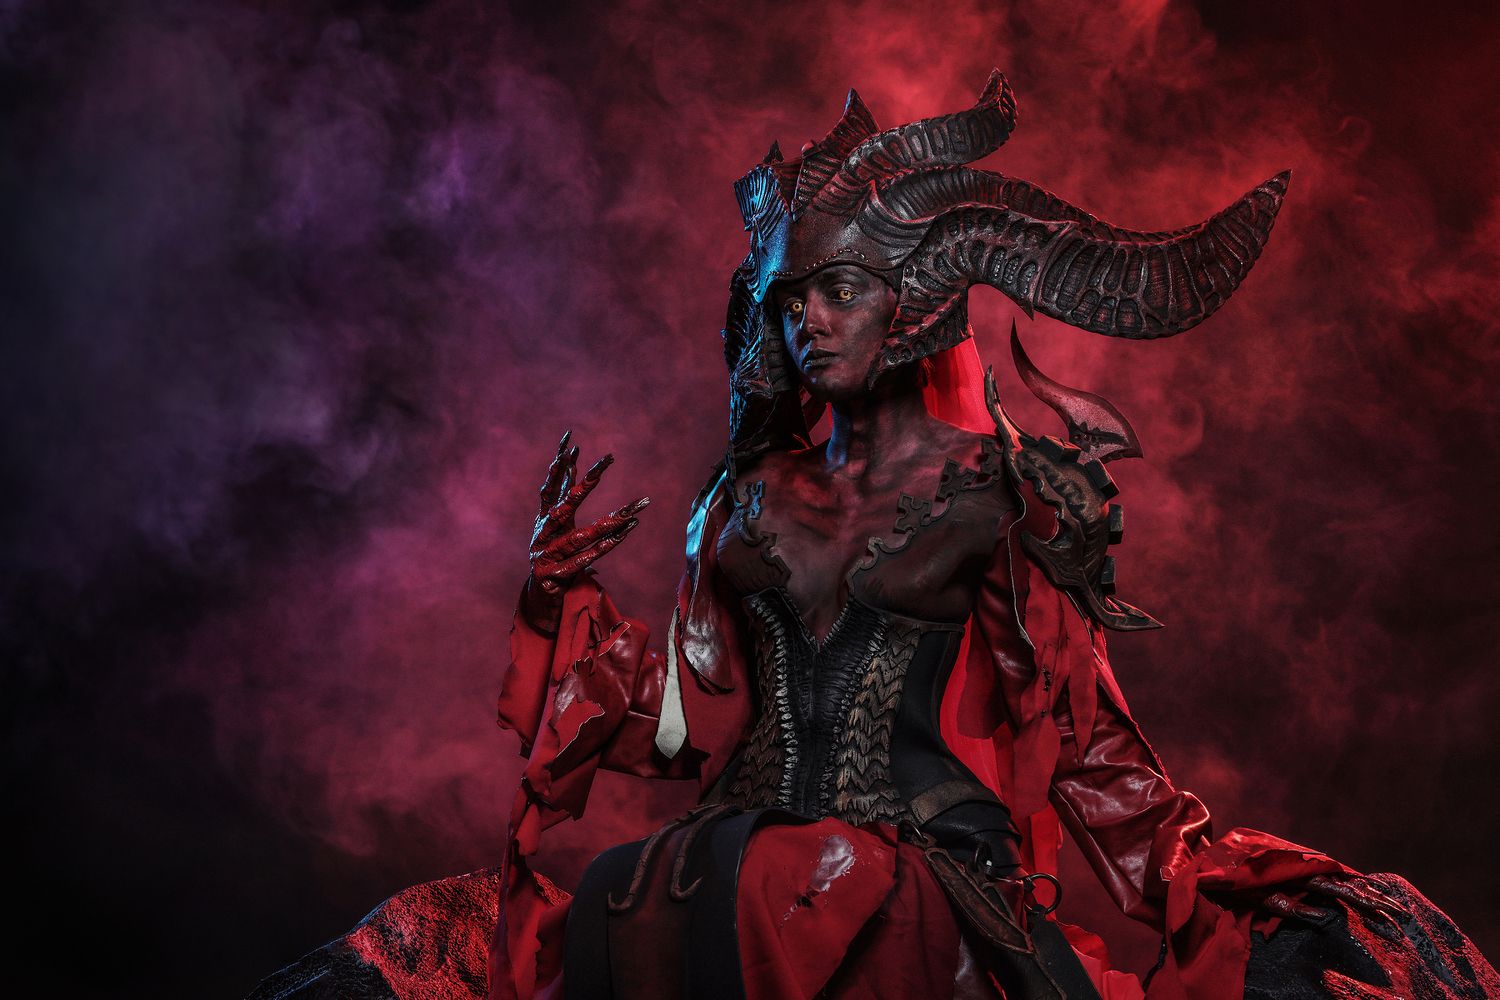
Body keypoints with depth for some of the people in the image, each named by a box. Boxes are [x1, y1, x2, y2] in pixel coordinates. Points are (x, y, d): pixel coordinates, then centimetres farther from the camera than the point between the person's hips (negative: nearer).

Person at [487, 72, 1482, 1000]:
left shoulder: (996, 497, 7)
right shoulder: (759, 503, 18)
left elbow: (1082, 731, 10)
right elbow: (685, 715, 21)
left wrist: (1211, 872, 6)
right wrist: (567, 591, 14)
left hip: (926, 866, -3)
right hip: (758, 838, 4)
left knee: (758, 888, -36)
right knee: (622, 896, -30)